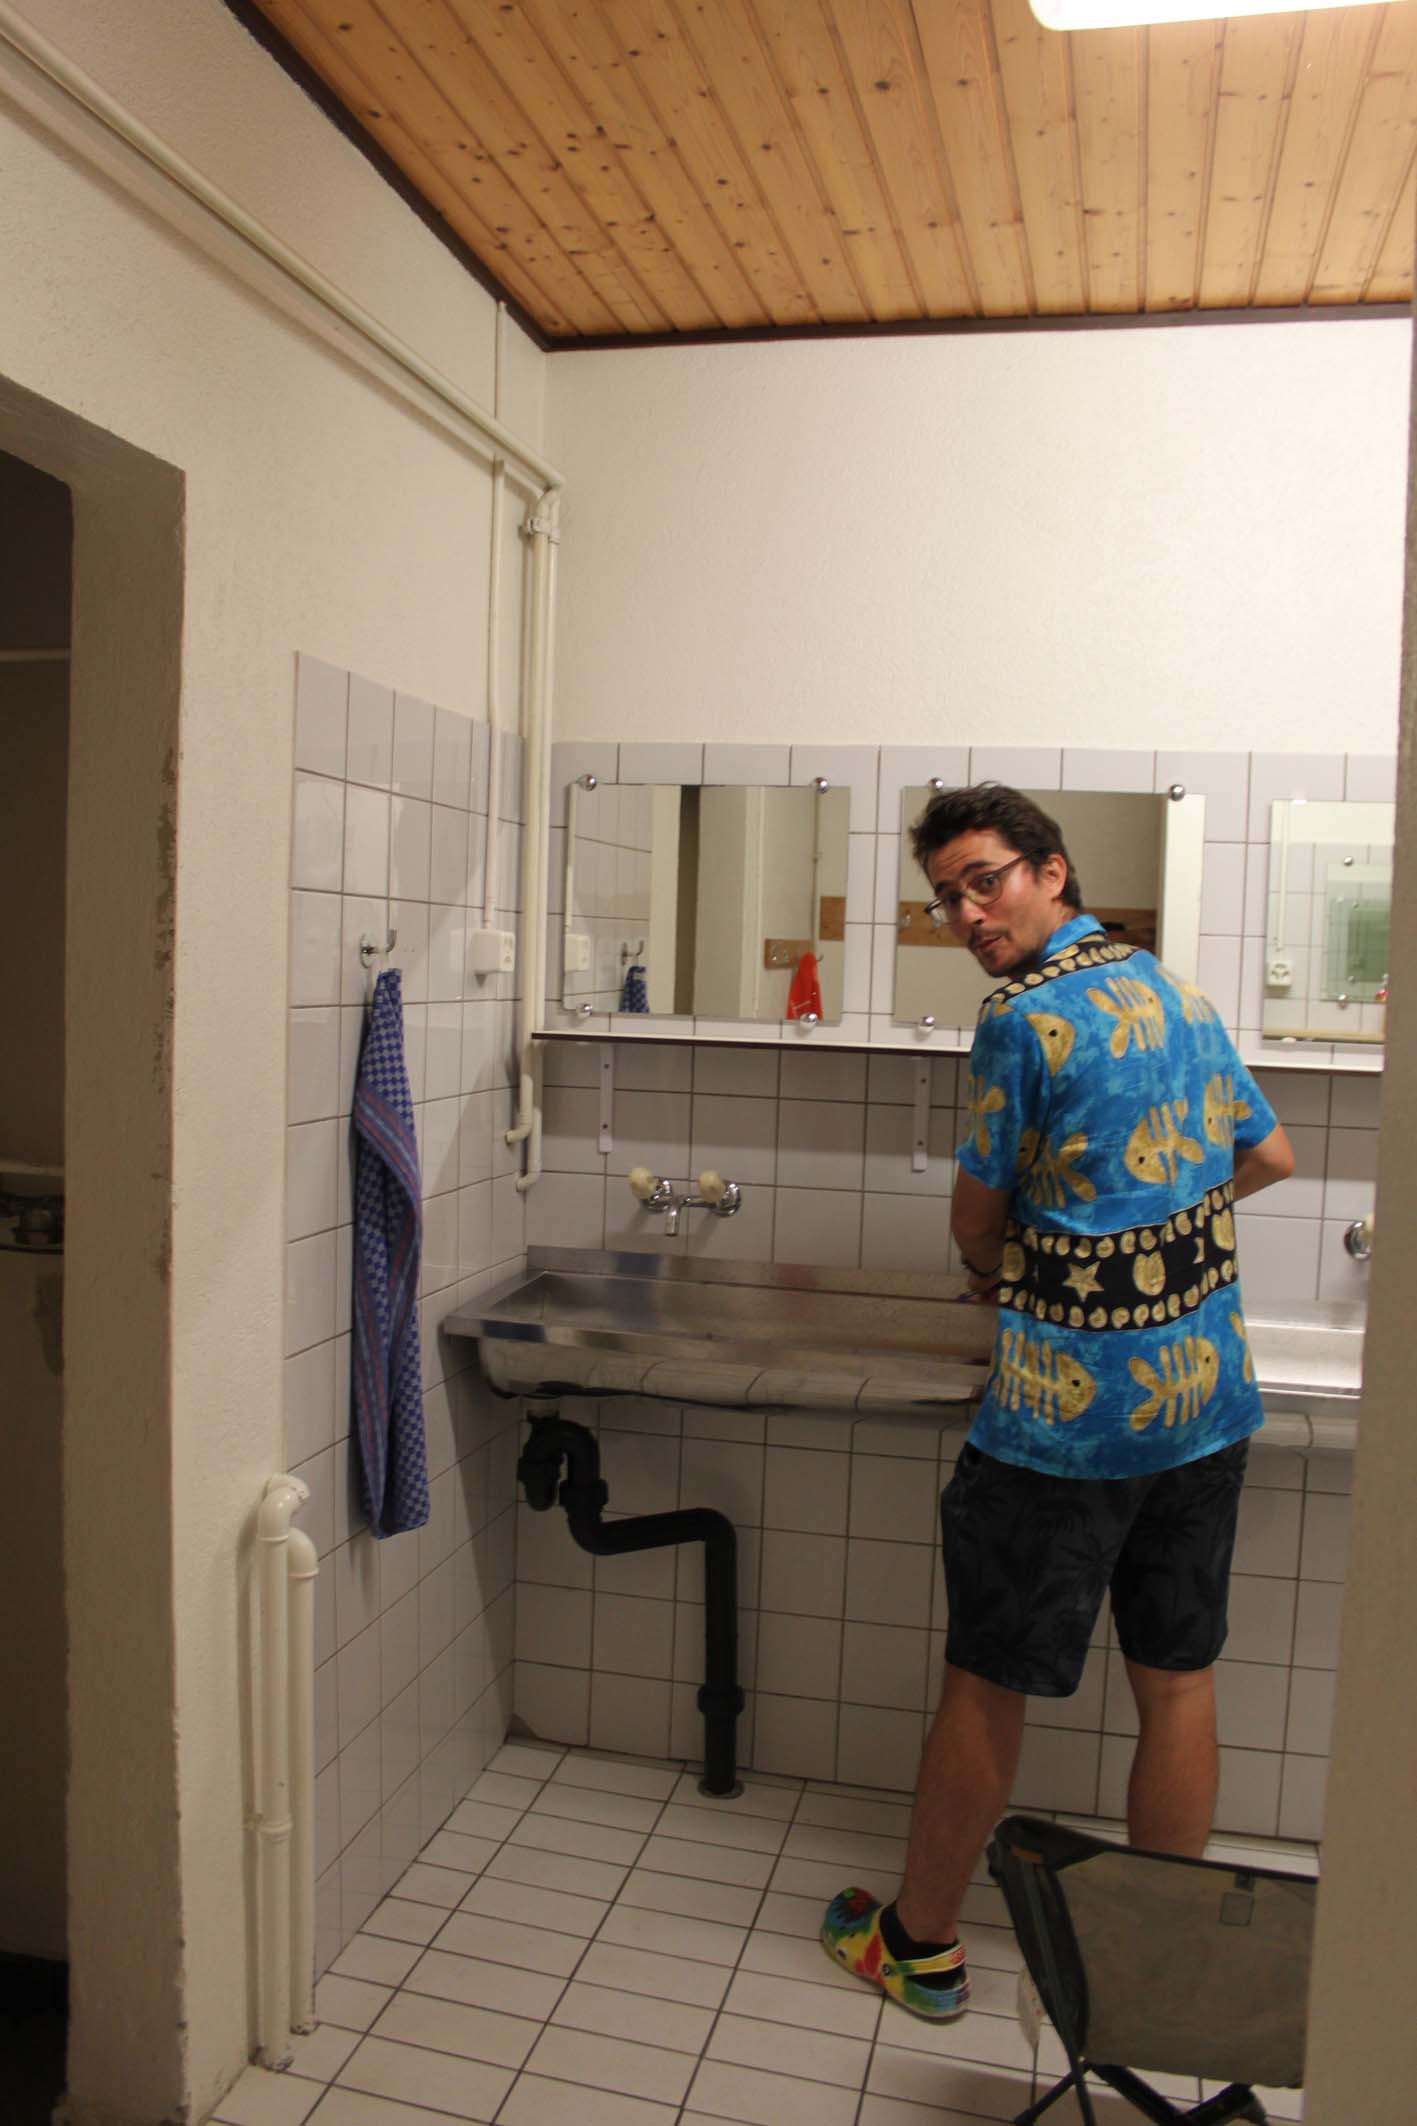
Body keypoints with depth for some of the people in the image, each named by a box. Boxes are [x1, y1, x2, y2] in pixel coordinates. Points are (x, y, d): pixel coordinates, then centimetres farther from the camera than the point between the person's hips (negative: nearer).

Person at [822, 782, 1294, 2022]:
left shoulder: (1024, 1023, -14)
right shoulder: (1183, 999, 8)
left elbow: (976, 1226, -5)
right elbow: (1270, 1158, 21)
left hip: (1067, 1415, -7)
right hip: (1209, 1403, 7)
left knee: (987, 1686, 8)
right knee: (1179, 1682, 16)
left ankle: (920, 1942, 25)